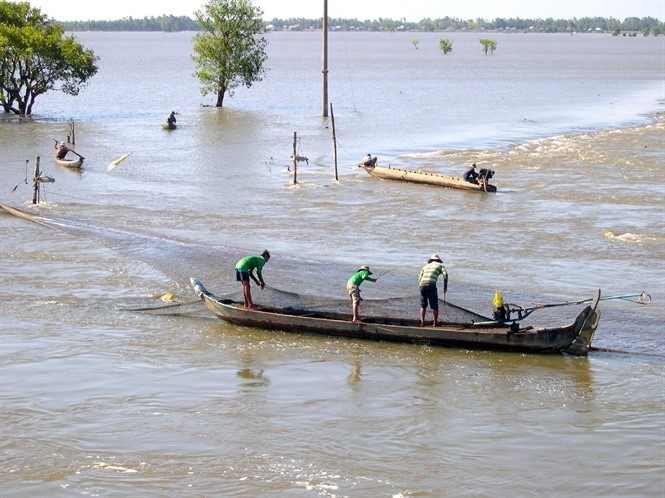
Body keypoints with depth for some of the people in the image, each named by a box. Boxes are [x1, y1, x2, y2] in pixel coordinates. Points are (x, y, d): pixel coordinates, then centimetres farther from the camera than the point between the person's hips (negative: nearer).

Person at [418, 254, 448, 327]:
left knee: (423, 305, 16)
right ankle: (435, 322, 14)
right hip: (431, 285, -3)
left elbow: (419, 280, 24)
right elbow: (445, 274, 2)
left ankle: (422, 322, 6)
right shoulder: (440, 265, 21)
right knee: (434, 305, 12)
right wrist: (445, 286, 8)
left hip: (422, 285, 3)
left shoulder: (425, 266, 30)